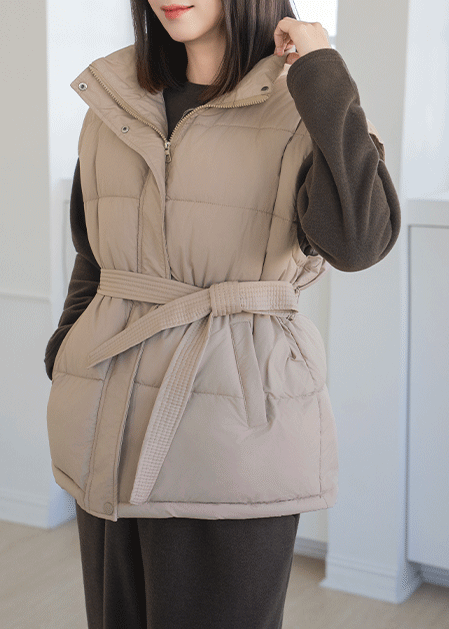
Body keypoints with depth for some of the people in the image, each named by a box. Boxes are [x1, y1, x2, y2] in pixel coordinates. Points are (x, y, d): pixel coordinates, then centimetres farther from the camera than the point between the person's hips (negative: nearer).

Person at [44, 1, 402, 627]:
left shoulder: (303, 107, -4)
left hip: (237, 416, -4)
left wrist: (321, 76, -16)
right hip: (115, 425, 5)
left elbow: (357, 240, -22)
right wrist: (66, 368, 14)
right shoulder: (115, 101, 10)